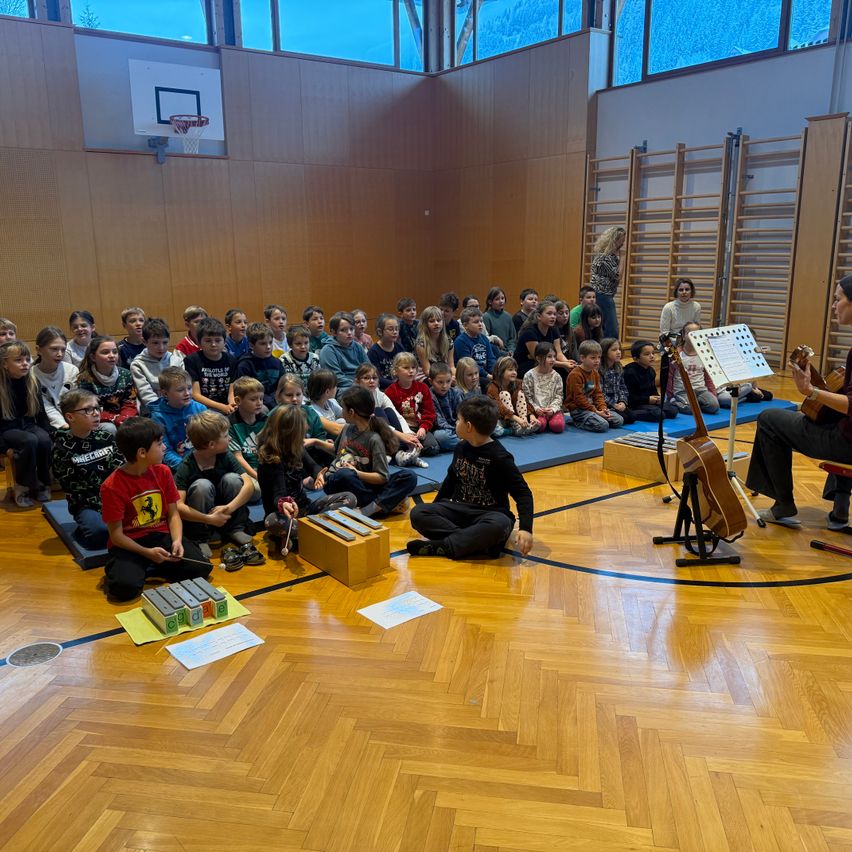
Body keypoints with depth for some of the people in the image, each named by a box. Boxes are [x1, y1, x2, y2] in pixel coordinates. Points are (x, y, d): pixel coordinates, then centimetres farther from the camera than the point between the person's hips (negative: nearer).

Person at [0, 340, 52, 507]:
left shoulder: (32, 382, 0)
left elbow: (40, 412, 9)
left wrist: (47, 432, -2)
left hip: (27, 424, 4)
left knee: (44, 440, -28)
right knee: (30, 441, -33)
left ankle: (42, 483, -8)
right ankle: (22, 486, -15)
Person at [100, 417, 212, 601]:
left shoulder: (163, 472, 0)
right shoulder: (112, 487, -16)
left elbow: (173, 514, 3)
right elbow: (116, 534, -13)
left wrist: (177, 541, -15)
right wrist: (147, 552, -23)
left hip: (162, 536, 4)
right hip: (129, 544, -4)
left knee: (202, 568, -18)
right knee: (125, 587, -33)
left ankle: (146, 569, 0)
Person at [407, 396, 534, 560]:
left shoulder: (500, 457, -13)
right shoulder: (461, 448, 5)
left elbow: (523, 493, -14)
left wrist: (525, 528, -27)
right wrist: (434, 509, 25)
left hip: (489, 514, -5)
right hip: (459, 509, 6)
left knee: (499, 524, -40)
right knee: (418, 513, -19)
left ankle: (440, 547, -31)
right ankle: (480, 543, -29)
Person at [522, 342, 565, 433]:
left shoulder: (556, 376, 5)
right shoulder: (529, 376, -2)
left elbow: (559, 396, 4)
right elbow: (527, 396, -2)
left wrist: (553, 409, -13)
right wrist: (536, 408, -15)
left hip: (553, 409, 2)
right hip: (536, 410, -2)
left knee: (558, 425, -26)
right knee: (539, 425, -32)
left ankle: (550, 422, 7)